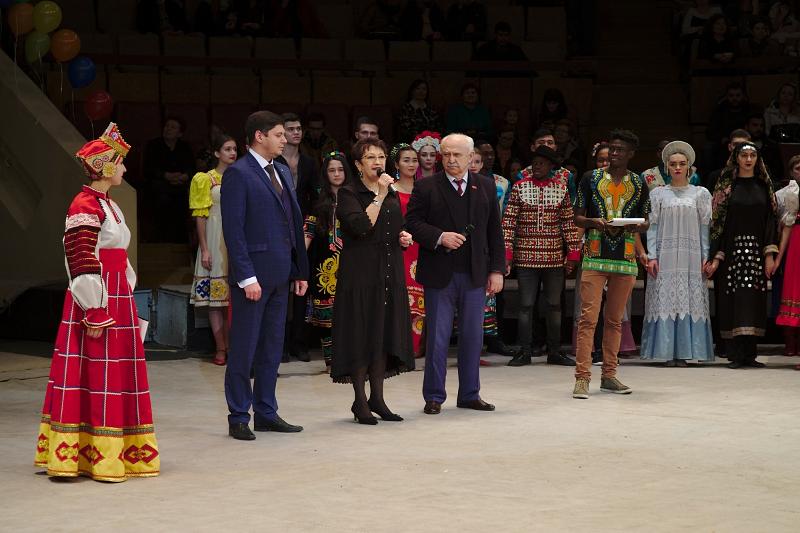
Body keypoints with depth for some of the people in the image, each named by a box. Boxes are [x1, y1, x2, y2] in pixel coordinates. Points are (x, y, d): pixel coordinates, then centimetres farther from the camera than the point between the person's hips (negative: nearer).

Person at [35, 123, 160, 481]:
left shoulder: (108, 205, 16)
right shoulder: (85, 206, -13)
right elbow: (82, 263, -18)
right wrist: (95, 313, -20)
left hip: (117, 302, 9)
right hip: (97, 303, -9)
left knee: (115, 378, 12)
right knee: (92, 378, -5)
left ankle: (107, 456, 19)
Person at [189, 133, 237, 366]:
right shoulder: (205, 179, 1)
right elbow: (201, 216, -3)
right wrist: (204, 249, -9)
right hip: (215, 242, -3)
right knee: (215, 297, -4)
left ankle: (230, 345, 8)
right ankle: (221, 349, 0)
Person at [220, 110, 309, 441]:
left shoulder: (282, 173, 16)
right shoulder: (238, 174, -9)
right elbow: (233, 229, -14)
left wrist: (300, 270, 13)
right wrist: (246, 276, -19)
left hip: (280, 274, 8)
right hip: (253, 273, -8)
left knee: (272, 348, 12)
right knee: (243, 348, -1)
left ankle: (266, 413, 20)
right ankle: (238, 419, 5)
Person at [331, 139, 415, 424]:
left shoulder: (392, 195, 15)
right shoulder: (349, 194, -6)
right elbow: (361, 227, -21)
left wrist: (405, 237, 6)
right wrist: (379, 196, -19)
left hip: (389, 275, 7)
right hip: (360, 274, -7)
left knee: (384, 336, 8)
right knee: (361, 337, -4)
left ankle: (377, 398, 15)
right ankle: (360, 401, 3)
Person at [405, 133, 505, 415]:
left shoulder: (486, 186, 9)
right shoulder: (426, 187, 0)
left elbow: (494, 231, 9)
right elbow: (412, 222, -4)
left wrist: (497, 270, 4)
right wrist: (439, 237, -18)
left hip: (475, 275, 3)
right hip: (439, 275, -3)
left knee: (472, 336, 8)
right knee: (437, 337, 1)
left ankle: (470, 394, 18)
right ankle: (434, 397, 10)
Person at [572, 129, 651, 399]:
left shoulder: (639, 184, 10)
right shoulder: (591, 180, 4)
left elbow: (645, 222, 15)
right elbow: (577, 217, 6)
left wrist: (637, 226, -8)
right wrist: (594, 222, -15)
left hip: (625, 258, 3)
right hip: (595, 257, -3)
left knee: (615, 320, 9)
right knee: (588, 317, -10)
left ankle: (609, 375, 16)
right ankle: (582, 377, -11)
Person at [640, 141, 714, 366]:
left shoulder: (701, 194, 10)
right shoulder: (658, 194, 9)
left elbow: (705, 227, 7)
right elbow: (652, 226, 6)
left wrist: (706, 257, -1)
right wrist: (651, 255, -4)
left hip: (691, 257, 0)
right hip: (665, 257, 0)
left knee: (690, 303, -3)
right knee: (665, 302, -4)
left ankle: (684, 352, 0)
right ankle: (668, 352, -2)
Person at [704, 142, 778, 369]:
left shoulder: (764, 186, 9)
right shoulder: (726, 186, 3)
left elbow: (770, 220, 6)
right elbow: (718, 222, -1)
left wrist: (770, 254, -4)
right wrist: (716, 257, -9)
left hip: (756, 250, 2)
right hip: (732, 249, -2)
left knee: (754, 302, 0)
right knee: (733, 301, -5)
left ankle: (749, 354, 3)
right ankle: (735, 355, -3)